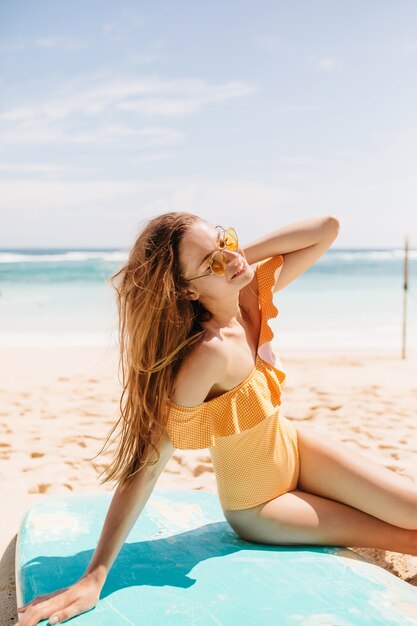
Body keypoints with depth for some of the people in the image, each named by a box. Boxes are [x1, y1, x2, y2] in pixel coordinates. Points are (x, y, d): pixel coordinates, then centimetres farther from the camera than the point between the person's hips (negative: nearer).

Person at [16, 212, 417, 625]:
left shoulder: (252, 294, -15)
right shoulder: (211, 351, -36)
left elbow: (327, 228, -9)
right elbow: (145, 465, -36)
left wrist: (244, 257, -19)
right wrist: (94, 577, -37)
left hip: (294, 450, 6)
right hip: (257, 506, -6)